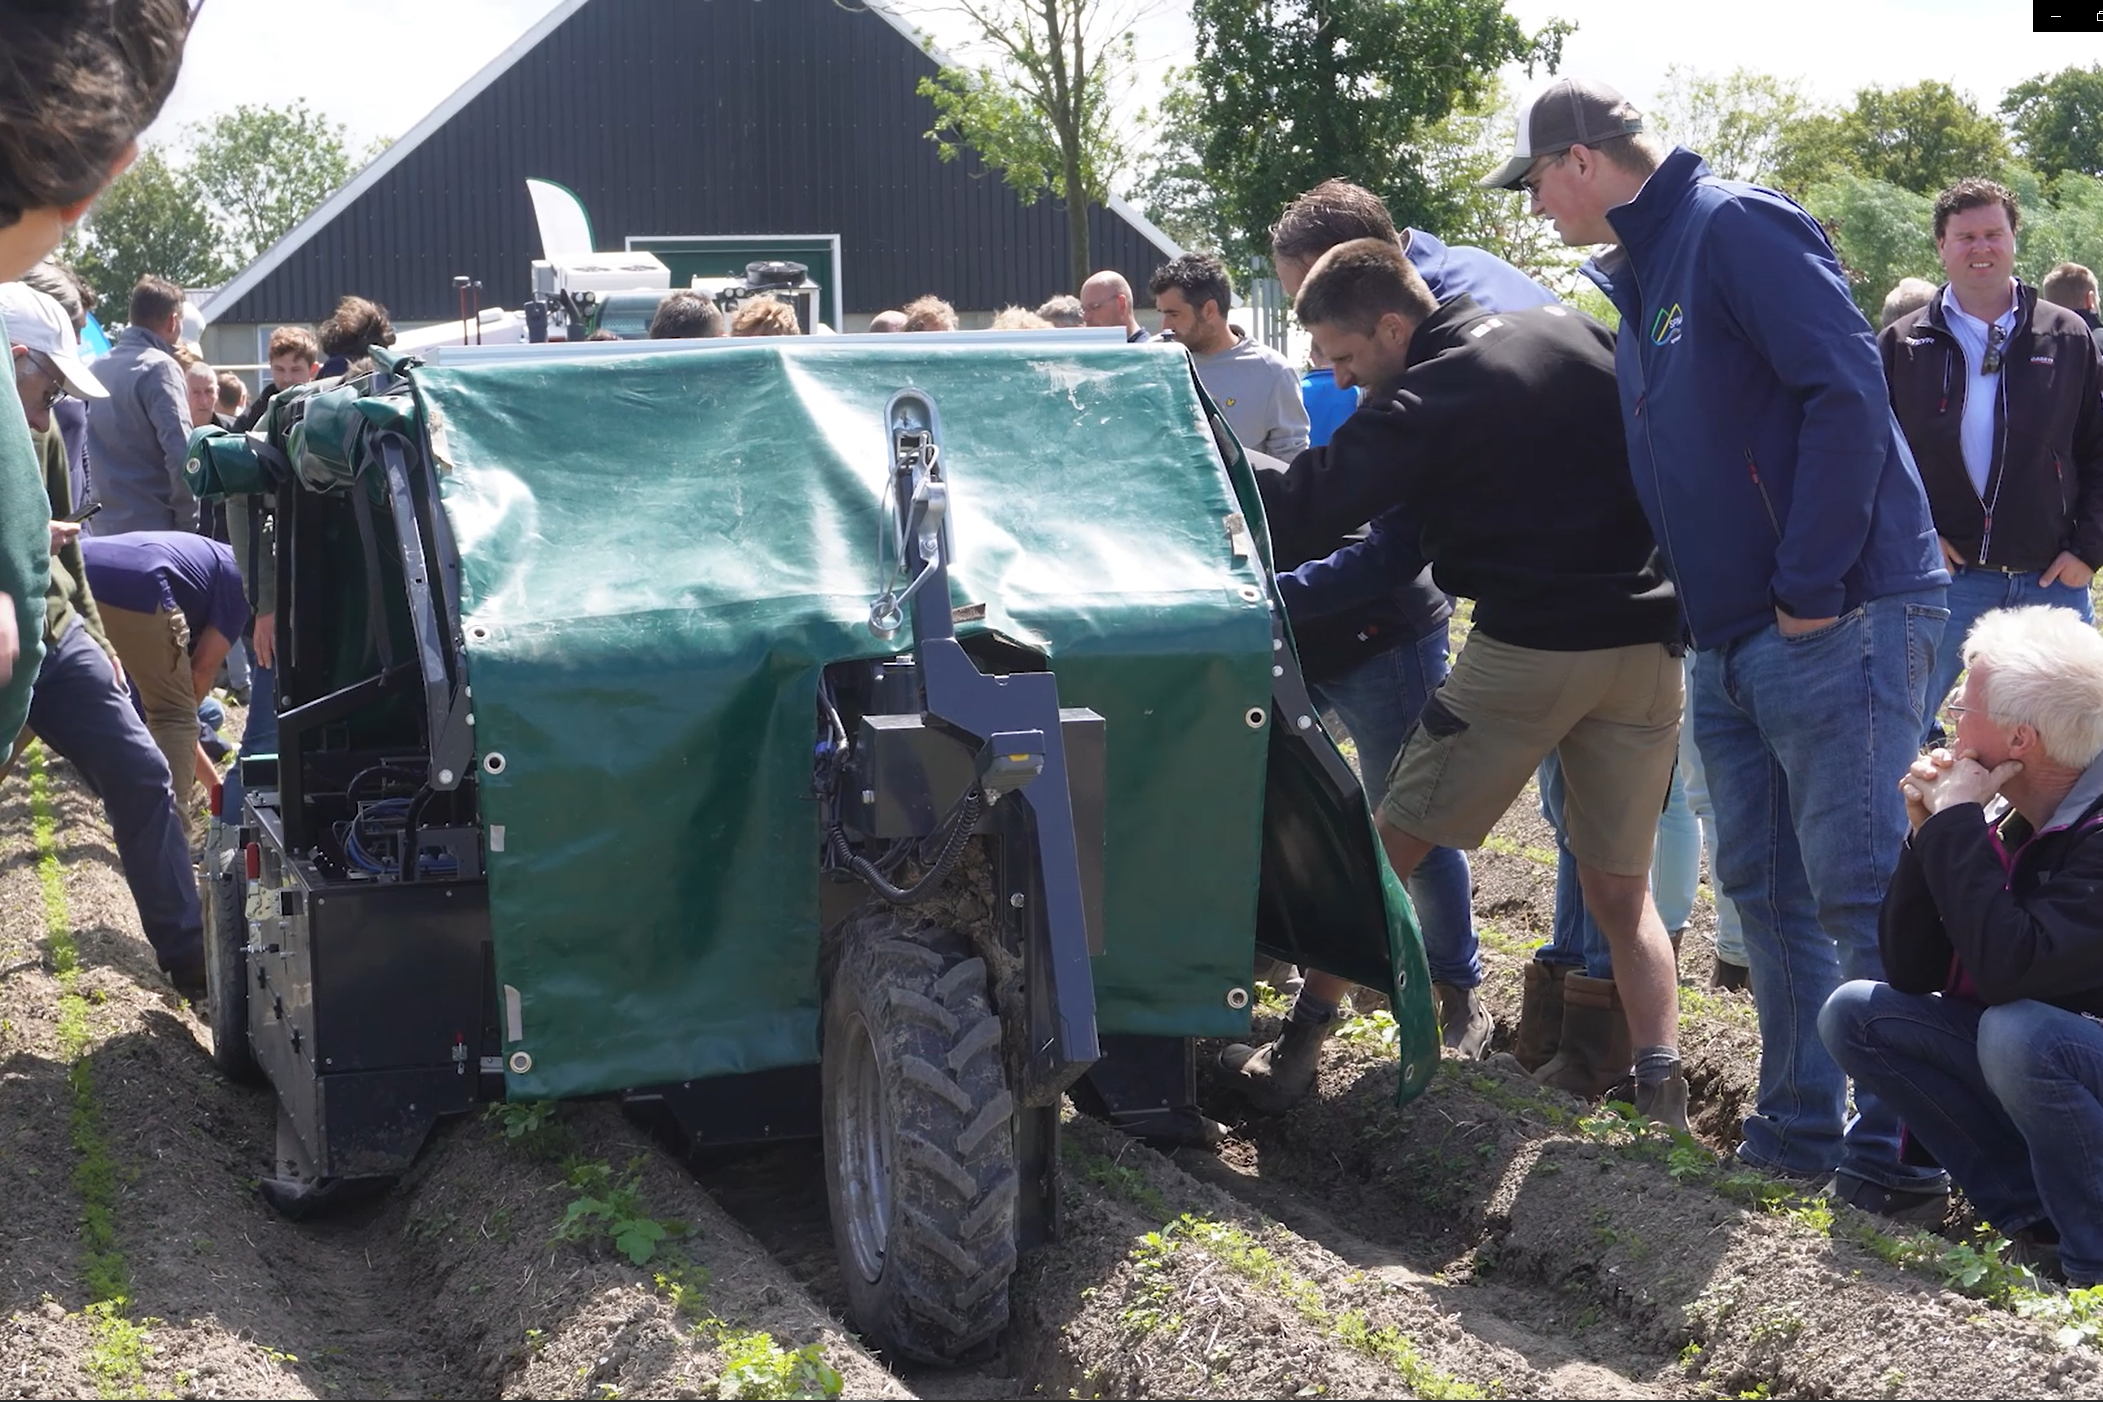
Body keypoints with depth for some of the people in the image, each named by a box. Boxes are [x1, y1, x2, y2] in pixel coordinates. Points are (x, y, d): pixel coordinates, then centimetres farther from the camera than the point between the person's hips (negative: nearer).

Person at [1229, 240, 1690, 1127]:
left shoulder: (1428, 399, -11)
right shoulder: (1576, 333, 10)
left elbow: (1310, 501, -16)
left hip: (1529, 649, -6)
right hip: (1648, 643, 6)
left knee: (1392, 847, 8)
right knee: (1621, 890, 13)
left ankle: (1300, 1045, 13)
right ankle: (1662, 1095, 2)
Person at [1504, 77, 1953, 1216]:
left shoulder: (1736, 228, -12)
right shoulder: (1634, 278, 17)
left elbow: (1847, 391, -21)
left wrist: (1811, 588, -21)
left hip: (1839, 623, -10)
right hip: (1732, 641, 10)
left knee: (1862, 893, -7)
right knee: (1767, 890, 13)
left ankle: (1901, 1147, 1)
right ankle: (1799, 1128, 22)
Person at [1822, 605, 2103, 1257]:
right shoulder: (2010, 827, -1)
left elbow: (2008, 969, -37)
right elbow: (1910, 974, 1)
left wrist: (1955, 823, -26)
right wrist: (1928, 834, -12)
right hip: (2030, 1056, 8)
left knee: (2015, 1033, -35)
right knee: (1853, 1012, -4)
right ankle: (2034, 1213, -2)